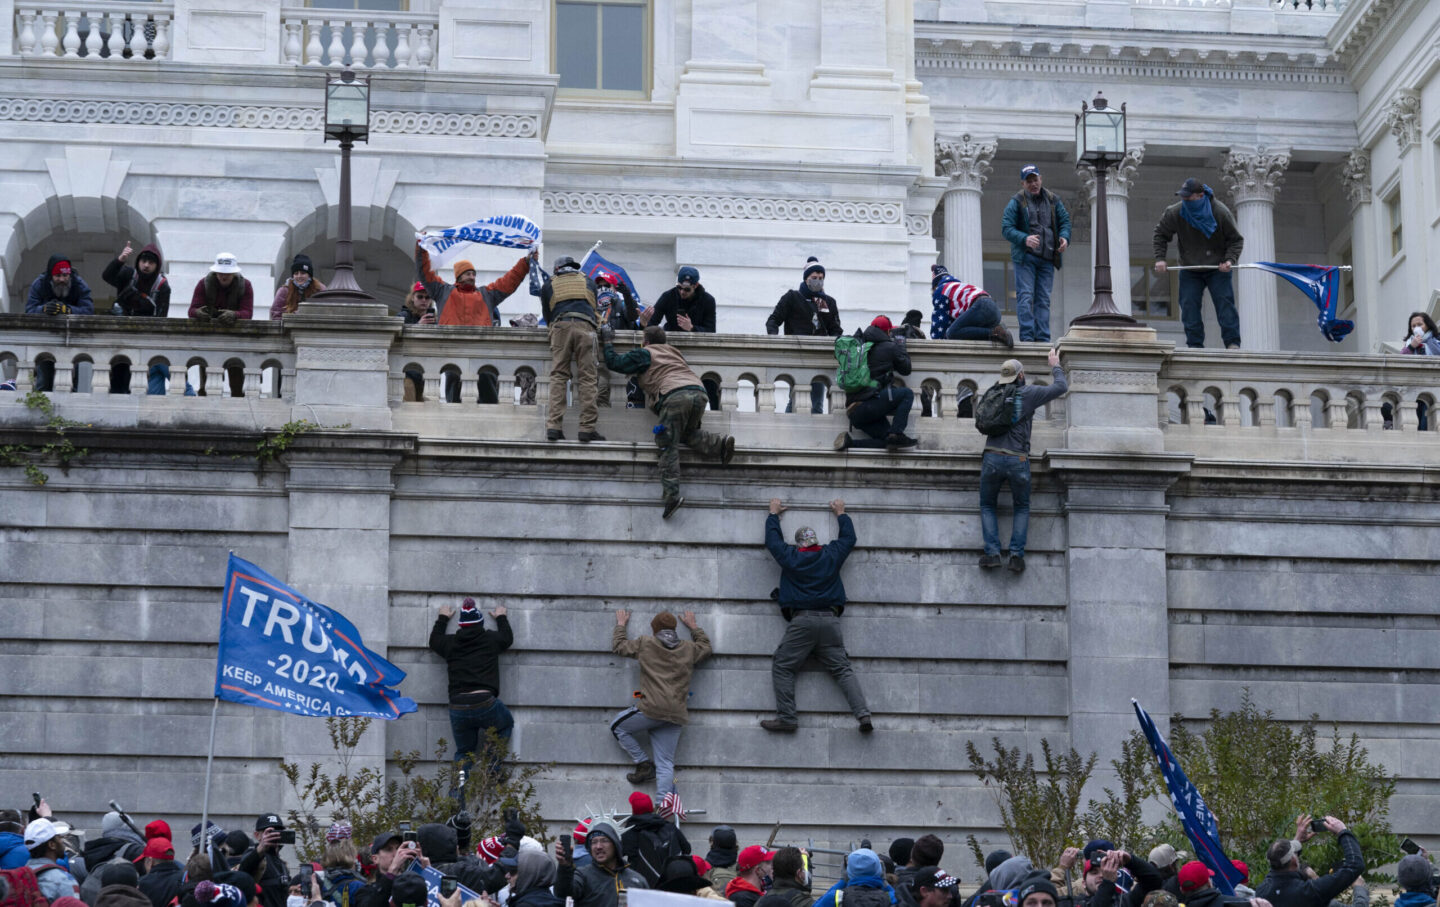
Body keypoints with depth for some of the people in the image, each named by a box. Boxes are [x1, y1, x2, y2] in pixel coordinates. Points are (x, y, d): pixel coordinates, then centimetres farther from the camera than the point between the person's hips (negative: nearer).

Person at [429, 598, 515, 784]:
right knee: (506, 724, 31)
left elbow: (434, 641, 34)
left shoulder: (450, 643, 10)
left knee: (464, 752, 18)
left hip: (458, 708, 2)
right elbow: (507, 637, 30)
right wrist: (501, 618, 46)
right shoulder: (491, 639, 7)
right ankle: (492, 762, 7)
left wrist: (442, 619, 48)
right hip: (486, 704, -2)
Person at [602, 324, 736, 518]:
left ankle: (671, 494, -19)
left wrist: (608, 342, 33)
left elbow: (613, 362, 18)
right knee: (688, 434, 25)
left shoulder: (644, 354, 16)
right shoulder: (673, 352, 35)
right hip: (699, 391, 6)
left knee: (668, 445, -6)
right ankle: (719, 444, -2)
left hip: (675, 395, -6)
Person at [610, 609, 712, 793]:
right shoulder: (689, 649, 13)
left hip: (651, 709, -4)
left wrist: (621, 625, 37)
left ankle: (644, 764, 11)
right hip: (675, 716, 4)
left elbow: (618, 646, 20)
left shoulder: (646, 644, 4)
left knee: (618, 727, 21)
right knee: (665, 764, 4)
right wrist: (693, 626, 48)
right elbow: (705, 646, 36)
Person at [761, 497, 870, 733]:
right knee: (842, 669, 3)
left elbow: (772, 539, 24)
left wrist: (773, 514, 40)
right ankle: (863, 714, -11)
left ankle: (786, 718, -8)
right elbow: (849, 537, 30)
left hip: (801, 621, -3)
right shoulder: (831, 555, 11)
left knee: (782, 667, 3)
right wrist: (841, 514, 46)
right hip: (830, 620, 3)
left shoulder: (790, 557, 6)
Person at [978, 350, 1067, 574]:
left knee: (987, 506, 17)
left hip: (992, 458, 2)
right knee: (1022, 508, 17)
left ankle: (992, 552, 0)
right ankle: (1016, 554, 2)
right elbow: (1061, 387, 6)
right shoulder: (1028, 394, -1)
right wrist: (1055, 366, 25)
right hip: (1018, 461, -2)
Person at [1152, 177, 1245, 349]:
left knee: (1224, 302, -11)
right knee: (1189, 305, -6)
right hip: (1190, 269, 2)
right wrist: (1160, 258, -6)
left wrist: (1230, 260, -21)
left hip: (1217, 269, -2)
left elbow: (1236, 240, -5)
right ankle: (1195, 344, -2)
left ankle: (1232, 343, -10)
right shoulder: (1175, 213, -10)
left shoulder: (1221, 212, -15)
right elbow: (1160, 234, 6)